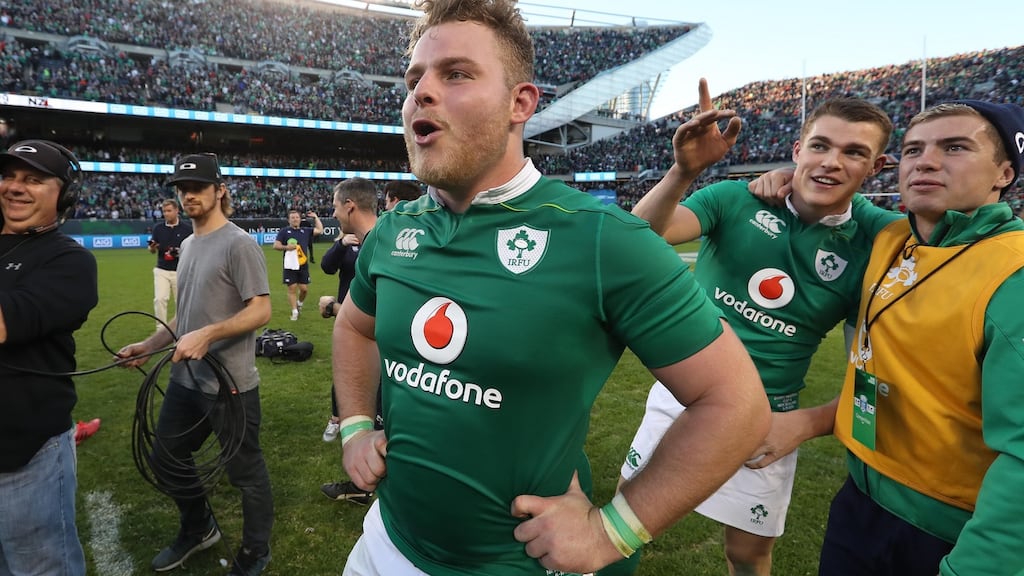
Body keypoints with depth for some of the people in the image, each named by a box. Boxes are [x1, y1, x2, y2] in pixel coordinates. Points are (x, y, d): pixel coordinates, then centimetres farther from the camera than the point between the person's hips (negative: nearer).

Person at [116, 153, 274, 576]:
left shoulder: (238, 244, -13)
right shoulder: (187, 245, 13)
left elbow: (260, 310, -20)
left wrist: (207, 335, -28)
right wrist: (150, 346, 13)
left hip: (229, 385, -9)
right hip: (186, 381, 9)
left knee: (245, 472, 5)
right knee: (165, 459, 22)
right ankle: (198, 529, 44)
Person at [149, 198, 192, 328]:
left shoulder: (187, 228, -3)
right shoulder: (158, 227, 4)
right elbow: (152, 251, 8)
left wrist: (182, 251, -17)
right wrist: (152, 247, -15)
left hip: (180, 272, -1)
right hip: (161, 271, 1)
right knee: (159, 299, -9)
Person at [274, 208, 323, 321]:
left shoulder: (305, 231, 11)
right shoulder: (284, 231, 2)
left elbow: (320, 230, 10)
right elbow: (276, 245, -2)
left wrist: (315, 217, 10)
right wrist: (286, 247, -19)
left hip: (303, 265, 3)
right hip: (290, 266, -3)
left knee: (304, 288, 3)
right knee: (292, 289, -1)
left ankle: (299, 303, 32)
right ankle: (294, 311, 6)